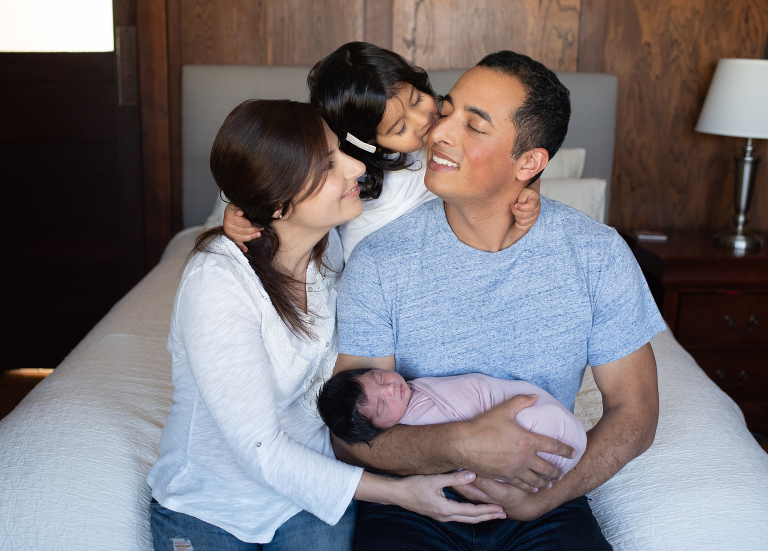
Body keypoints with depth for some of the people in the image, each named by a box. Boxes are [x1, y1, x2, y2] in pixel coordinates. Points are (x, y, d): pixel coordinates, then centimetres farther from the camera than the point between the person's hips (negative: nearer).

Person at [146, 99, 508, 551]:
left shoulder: (330, 243, -10)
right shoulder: (217, 283, -28)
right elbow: (259, 452, -26)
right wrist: (399, 493, -26)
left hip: (314, 483, 4)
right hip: (208, 506, -4)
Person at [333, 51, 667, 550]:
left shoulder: (598, 256, -7)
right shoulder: (378, 263, -11)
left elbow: (634, 413, -1)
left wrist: (542, 498, -14)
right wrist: (460, 445, -27)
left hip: (543, 500, 1)